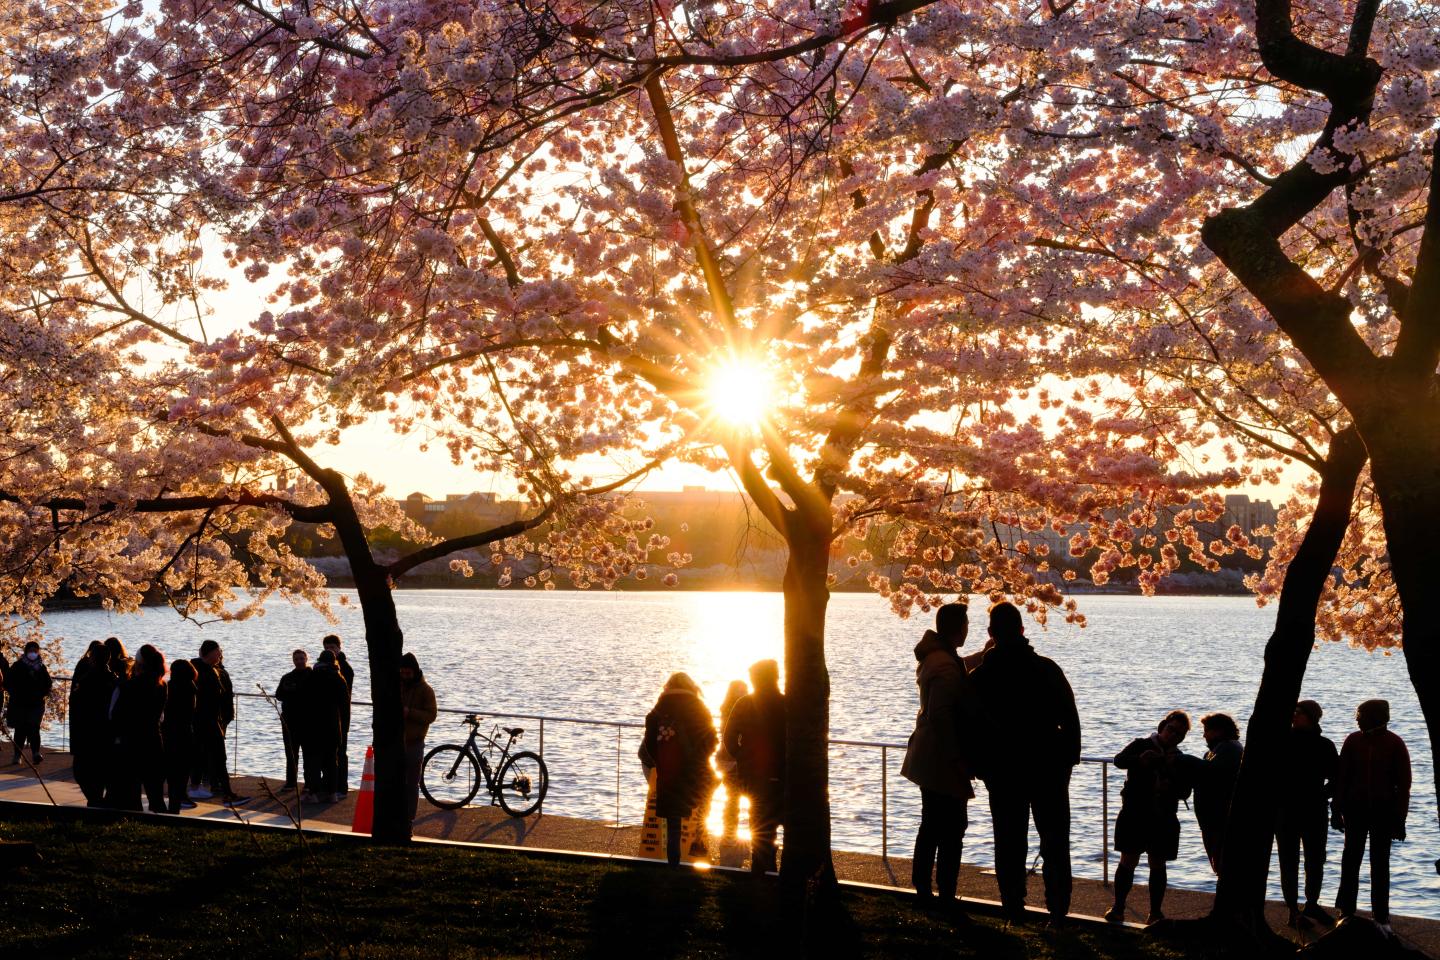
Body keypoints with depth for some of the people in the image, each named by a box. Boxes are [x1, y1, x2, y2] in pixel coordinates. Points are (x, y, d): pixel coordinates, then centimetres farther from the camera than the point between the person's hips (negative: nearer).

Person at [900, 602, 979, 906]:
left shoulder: (932, 657, 11)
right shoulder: (947, 665, -21)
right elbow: (940, 715, -25)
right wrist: (956, 757, -21)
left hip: (927, 759, 10)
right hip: (944, 761, -10)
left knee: (931, 827, 16)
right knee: (952, 830, -5)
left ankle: (923, 890, 22)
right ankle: (946, 896, -3)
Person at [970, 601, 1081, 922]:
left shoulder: (979, 677, -3)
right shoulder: (1047, 669, -4)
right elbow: (1070, 717, -2)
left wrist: (980, 767, 11)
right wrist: (1069, 757, 5)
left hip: (1002, 769, 0)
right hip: (1048, 765, 0)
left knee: (1009, 841, 6)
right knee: (1055, 840, 9)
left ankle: (1014, 911, 4)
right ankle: (1058, 908, 6)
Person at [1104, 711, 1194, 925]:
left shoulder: (1181, 760, 7)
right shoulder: (1141, 745, 1)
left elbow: (1185, 793, 1)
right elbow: (1119, 760, -16)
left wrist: (1172, 784, -20)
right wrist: (1139, 760, -35)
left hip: (1163, 819, 2)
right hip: (1134, 814, -2)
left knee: (1158, 865, 6)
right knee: (1128, 861, -4)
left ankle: (1156, 913, 15)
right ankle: (1118, 909, 4)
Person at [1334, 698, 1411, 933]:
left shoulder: (1395, 744, -7)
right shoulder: (1353, 740, -1)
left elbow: (1403, 783, -5)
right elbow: (1341, 777, 1)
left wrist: (1400, 819, -7)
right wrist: (1338, 810, -1)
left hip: (1384, 812, -2)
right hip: (1355, 810, 2)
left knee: (1380, 864, 4)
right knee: (1351, 860, 6)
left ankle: (1381, 916, 9)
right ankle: (1346, 911, 13)